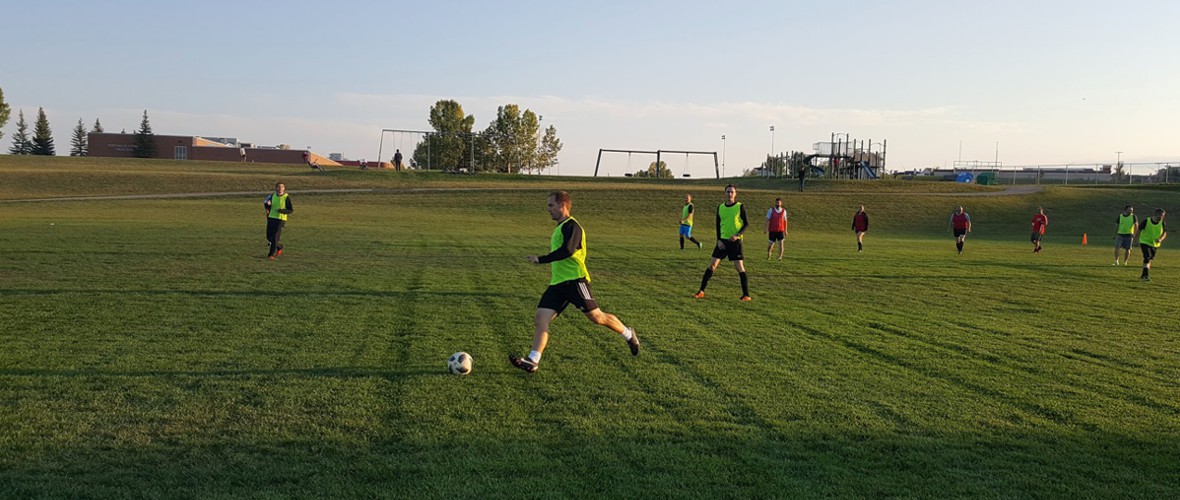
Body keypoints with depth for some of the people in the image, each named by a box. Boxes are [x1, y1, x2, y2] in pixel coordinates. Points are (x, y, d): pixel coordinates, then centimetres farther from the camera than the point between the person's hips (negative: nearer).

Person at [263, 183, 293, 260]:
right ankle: (279, 247, 32)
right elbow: (267, 208, 14)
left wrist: (280, 210, -21)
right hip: (271, 218, 5)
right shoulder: (272, 196, 7)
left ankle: (271, 254, -2)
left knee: (275, 237, -11)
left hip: (281, 219, -5)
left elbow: (291, 210, -9)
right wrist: (267, 204, -9)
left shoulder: (287, 197, -7)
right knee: (269, 237, 7)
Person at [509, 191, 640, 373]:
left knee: (596, 317, -2)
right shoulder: (560, 227, 20)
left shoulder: (571, 226, -11)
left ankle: (629, 335, 20)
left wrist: (540, 259, -23)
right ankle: (532, 361, -11)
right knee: (540, 320, -5)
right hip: (557, 283, 9)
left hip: (575, 280, -9)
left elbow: (567, 251, -26)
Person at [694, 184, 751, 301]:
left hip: (735, 241, -4)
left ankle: (746, 295, 1)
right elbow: (718, 224, 12)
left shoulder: (740, 207, -4)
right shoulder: (720, 207, 7)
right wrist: (719, 240, 0)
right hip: (722, 240, 4)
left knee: (739, 267, -7)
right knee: (712, 264, 1)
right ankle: (701, 291, 8)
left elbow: (746, 223, -2)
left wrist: (737, 235, -16)